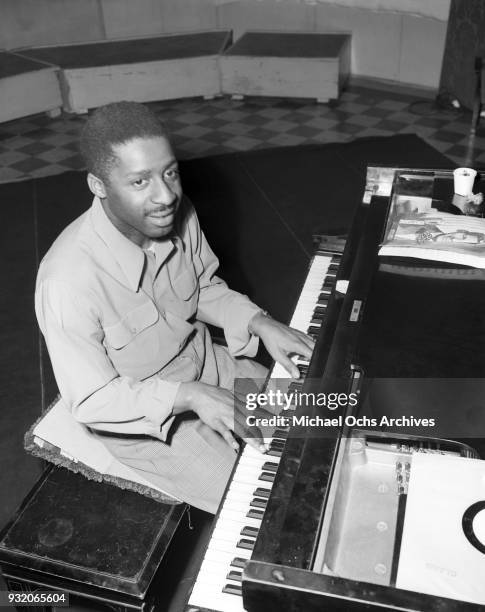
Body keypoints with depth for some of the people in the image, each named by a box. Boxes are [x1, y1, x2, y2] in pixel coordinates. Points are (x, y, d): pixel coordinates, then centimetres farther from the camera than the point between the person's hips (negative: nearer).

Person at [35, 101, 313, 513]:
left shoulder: (179, 217, -15)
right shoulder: (68, 281, -35)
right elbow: (92, 401, -25)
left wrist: (260, 323, -12)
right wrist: (189, 396, -34)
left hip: (204, 362, 6)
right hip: (139, 417, -6)